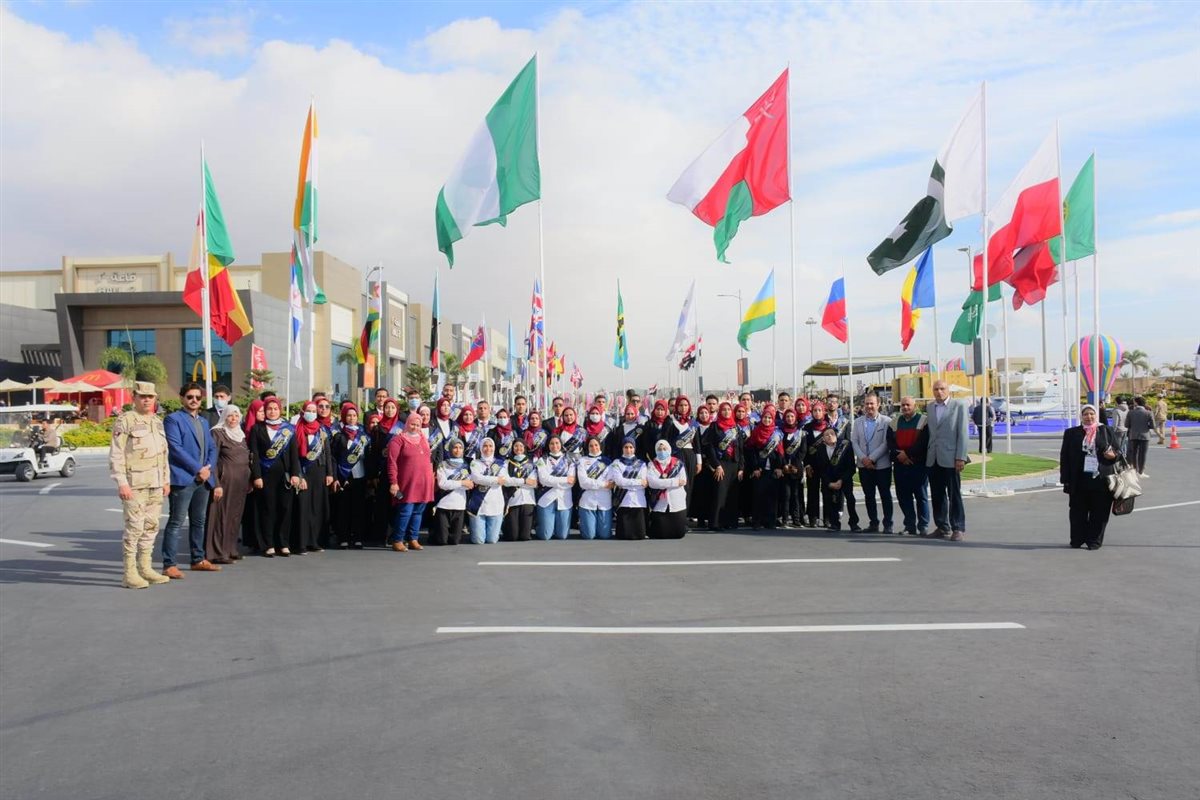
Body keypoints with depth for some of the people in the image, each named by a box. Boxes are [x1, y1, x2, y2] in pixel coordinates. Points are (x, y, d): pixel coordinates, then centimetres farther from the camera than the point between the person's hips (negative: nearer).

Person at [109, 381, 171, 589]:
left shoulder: (157, 422, 15)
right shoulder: (124, 421, -7)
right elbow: (115, 455, -11)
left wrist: (166, 480, 17)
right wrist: (121, 483, -17)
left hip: (156, 484, 7)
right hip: (135, 484, -7)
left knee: (151, 526, 10)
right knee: (134, 527, -7)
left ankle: (145, 568, 18)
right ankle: (129, 573, -1)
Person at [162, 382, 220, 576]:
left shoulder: (203, 422, 20)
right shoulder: (173, 419, -4)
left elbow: (212, 448, 18)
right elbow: (175, 448, -14)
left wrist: (208, 468, -1)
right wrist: (197, 469, -16)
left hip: (203, 479, 7)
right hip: (183, 478, -7)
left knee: (199, 522, 14)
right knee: (176, 523, -7)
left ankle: (198, 559, 22)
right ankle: (169, 564, -6)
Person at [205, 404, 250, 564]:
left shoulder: (241, 434, 15)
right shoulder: (218, 433, -6)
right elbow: (212, 459, -11)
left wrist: (249, 481, 13)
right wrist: (216, 484, -17)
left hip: (241, 482, 7)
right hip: (225, 480, -7)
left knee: (235, 515, 11)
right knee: (222, 515, -4)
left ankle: (230, 549, 19)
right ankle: (217, 553, 1)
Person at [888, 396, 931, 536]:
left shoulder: (923, 421, -1)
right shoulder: (895, 421, 13)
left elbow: (923, 442, -11)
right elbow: (890, 442, 5)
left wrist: (907, 454, -14)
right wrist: (898, 455, -10)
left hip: (919, 464, -4)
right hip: (900, 464, 4)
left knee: (921, 496, 0)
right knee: (903, 496, 5)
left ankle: (923, 525, 7)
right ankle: (910, 525, 14)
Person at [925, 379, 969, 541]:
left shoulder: (959, 406, 0)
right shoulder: (929, 408, 13)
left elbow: (962, 433, -5)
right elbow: (929, 432, 11)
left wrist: (961, 457, -11)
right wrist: (927, 455, 4)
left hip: (950, 459, -4)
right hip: (933, 459, 4)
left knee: (954, 495, 0)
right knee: (937, 496, 8)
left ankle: (958, 528, 7)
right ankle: (942, 527, 17)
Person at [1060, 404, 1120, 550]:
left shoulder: (1106, 431, 10)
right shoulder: (1071, 433, 6)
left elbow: (1117, 452, 15)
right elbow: (1064, 458, 4)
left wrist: (1113, 455, -11)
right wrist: (1066, 480, -2)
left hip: (1101, 480, 0)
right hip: (1079, 480, 0)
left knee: (1099, 512, 3)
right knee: (1078, 512, 6)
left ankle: (1094, 540, 13)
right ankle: (1077, 540, 18)